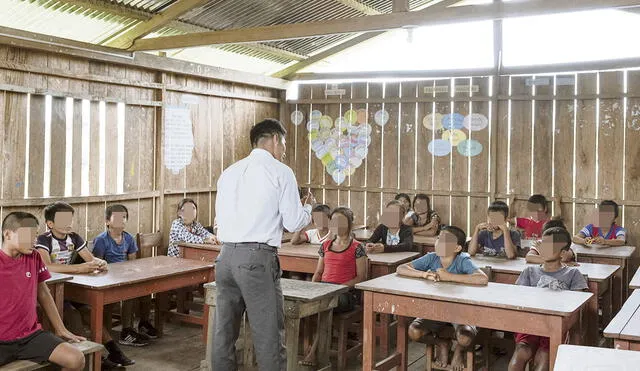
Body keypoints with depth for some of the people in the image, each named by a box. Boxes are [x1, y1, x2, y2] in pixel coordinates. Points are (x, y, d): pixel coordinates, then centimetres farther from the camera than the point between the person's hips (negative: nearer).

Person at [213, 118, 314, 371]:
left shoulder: (229, 172, 15)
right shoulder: (280, 172, -1)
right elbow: (293, 223, -3)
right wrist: (307, 207, 17)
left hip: (226, 256, 6)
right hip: (257, 259, -6)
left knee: (224, 333, 13)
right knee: (268, 338, 0)